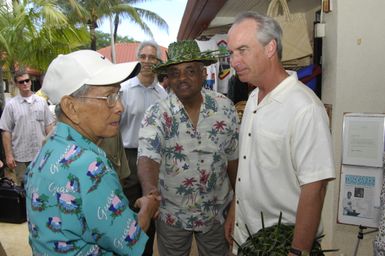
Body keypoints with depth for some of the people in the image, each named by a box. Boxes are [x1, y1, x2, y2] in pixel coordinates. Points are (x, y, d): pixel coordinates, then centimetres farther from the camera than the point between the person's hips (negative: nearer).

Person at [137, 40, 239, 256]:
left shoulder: (225, 107, -8)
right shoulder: (157, 115, -15)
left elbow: (233, 157, 0)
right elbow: (147, 157, -29)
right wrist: (150, 191, -49)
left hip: (216, 211, 2)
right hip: (172, 213, -1)